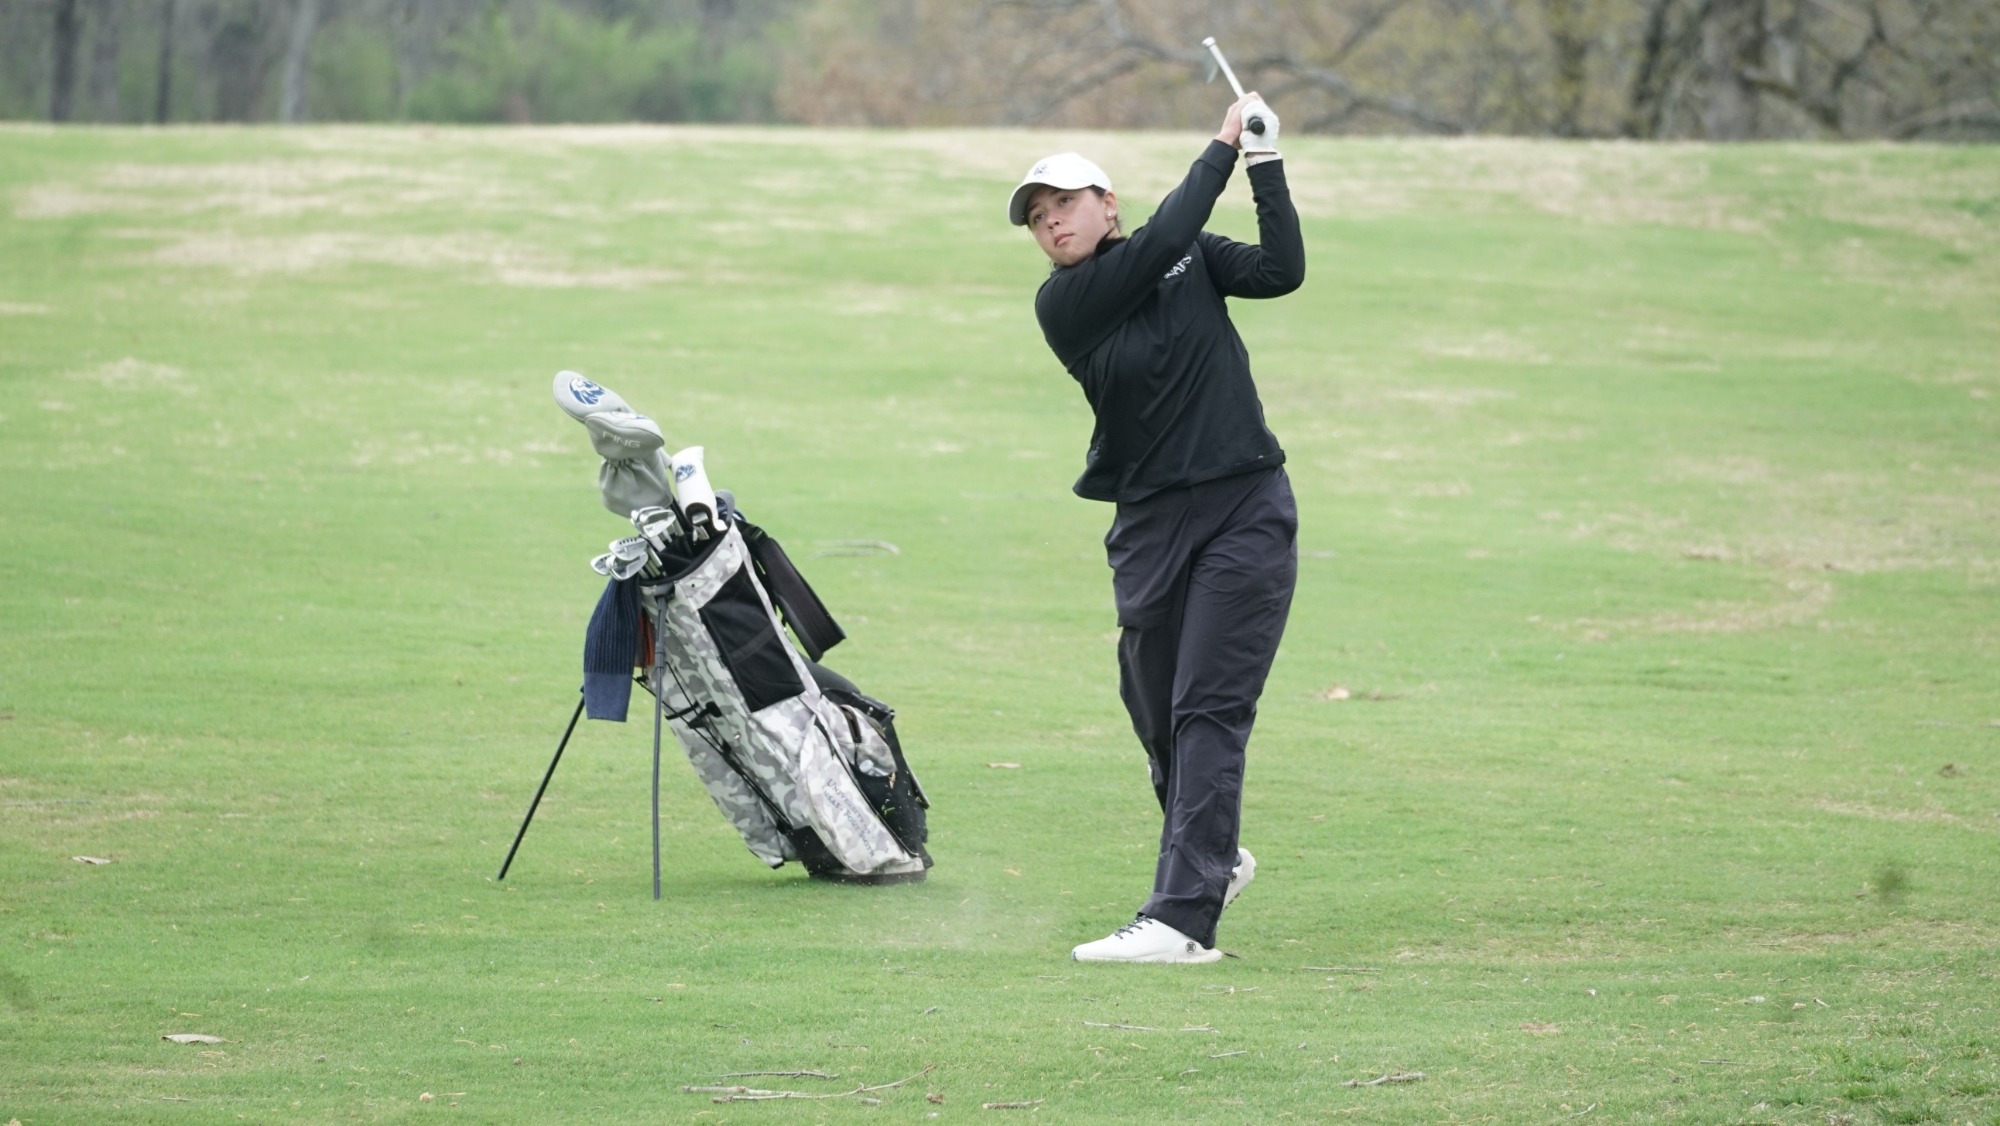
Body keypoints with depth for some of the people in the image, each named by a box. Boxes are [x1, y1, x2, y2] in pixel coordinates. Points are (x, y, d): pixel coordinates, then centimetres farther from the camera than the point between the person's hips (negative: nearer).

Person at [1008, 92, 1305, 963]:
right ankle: (1214, 858, 36)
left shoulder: (1191, 259, 6)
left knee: (1208, 707, -11)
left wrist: (1265, 164, -9)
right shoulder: (1063, 304, -3)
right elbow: (1161, 243, -14)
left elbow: (1282, 270, -6)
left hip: (1247, 509, -1)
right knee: (1157, 714, 7)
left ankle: (1183, 916, -19)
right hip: (1151, 524, 1)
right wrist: (1225, 149, -6)